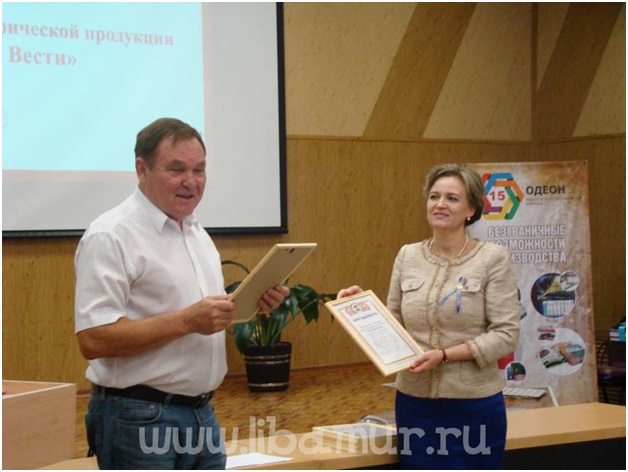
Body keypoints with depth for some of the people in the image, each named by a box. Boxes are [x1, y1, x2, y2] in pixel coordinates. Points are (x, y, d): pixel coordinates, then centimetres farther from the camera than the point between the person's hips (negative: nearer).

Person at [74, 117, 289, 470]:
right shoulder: (111, 237, -13)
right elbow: (94, 339, -21)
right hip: (140, 420, -8)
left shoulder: (197, 232, 14)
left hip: (202, 413, 8)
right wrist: (187, 320, -25)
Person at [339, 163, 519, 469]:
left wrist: (444, 355, -19)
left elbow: (505, 335, -11)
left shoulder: (493, 258, -7)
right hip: (415, 401, 4)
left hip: (474, 405, -3)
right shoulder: (407, 256, 6)